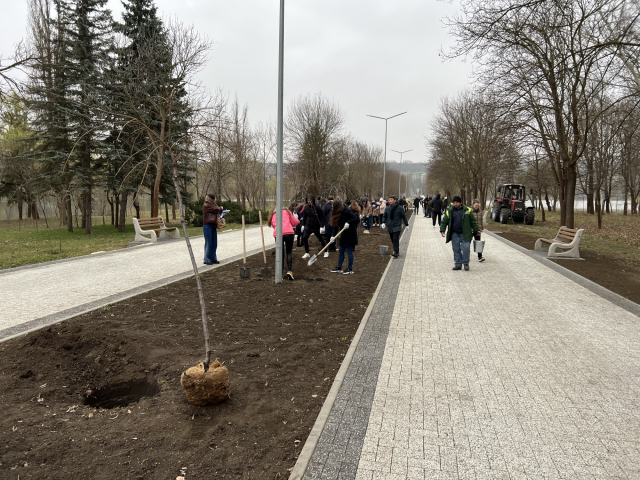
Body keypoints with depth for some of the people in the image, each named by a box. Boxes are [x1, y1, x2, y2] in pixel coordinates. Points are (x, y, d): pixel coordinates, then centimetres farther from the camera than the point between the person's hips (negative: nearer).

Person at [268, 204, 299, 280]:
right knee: (289, 252, 8)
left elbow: (273, 225, 16)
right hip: (289, 233, -1)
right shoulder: (287, 211, 18)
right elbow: (294, 222, 15)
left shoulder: (272, 215, 23)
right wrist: (297, 220, 34)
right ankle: (290, 270, -7)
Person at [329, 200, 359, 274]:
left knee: (349, 251, -1)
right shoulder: (338, 214, 6)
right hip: (344, 235, 9)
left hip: (350, 235, -9)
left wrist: (348, 223, -35)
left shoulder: (347, 212, -19)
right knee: (340, 251, 11)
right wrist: (333, 236, -3)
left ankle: (350, 269, 9)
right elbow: (336, 225, 6)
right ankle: (339, 268, 20)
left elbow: (357, 219, -23)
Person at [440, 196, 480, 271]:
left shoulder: (467, 210, 1)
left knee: (466, 248, -8)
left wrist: (476, 230, 5)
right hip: (454, 234, 2)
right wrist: (442, 230, -3)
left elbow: (473, 221, 6)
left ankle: (466, 263, 12)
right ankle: (458, 264, 16)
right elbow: (444, 221, 8)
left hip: (465, 234, -2)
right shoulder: (449, 211, 4)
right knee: (456, 249, 5)